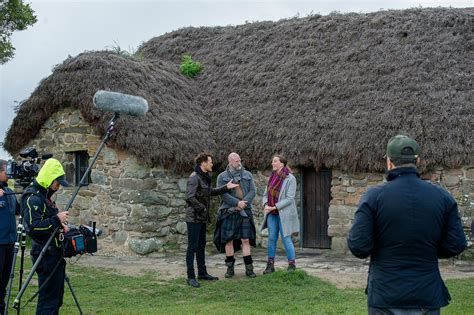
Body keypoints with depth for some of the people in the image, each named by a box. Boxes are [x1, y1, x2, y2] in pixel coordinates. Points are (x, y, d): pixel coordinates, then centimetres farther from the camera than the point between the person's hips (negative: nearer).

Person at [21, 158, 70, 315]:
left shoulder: (44, 196, 15)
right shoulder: (33, 198, -15)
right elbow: (32, 228, -24)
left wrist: (59, 226, 8)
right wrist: (56, 219, -22)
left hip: (54, 254, 10)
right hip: (46, 256, -10)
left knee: (56, 297, 14)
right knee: (49, 298, -7)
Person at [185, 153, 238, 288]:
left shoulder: (205, 177, 13)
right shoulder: (194, 178, -17)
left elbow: (210, 192, 27)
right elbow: (190, 198, -23)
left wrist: (226, 187, 19)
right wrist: (202, 208, -18)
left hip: (202, 218, 10)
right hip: (194, 217, -10)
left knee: (201, 246, 16)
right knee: (192, 247, -5)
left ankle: (202, 273, 26)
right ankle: (190, 277, 0)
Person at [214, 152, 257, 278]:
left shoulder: (247, 175, 11)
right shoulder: (222, 177, 3)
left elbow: (253, 190, 4)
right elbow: (223, 194, -8)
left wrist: (244, 202, -12)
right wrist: (237, 203, -16)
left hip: (244, 212, 1)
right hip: (228, 212, -1)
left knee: (246, 240, -1)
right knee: (228, 240, 1)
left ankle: (249, 268, 2)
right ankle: (230, 268, 10)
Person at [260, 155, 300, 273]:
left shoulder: (290, 178, -10)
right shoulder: (272, 178, 11)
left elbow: (289, 198, -15)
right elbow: (265, 194, 15)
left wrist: (274, 207, -18)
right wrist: (265, 205, -6)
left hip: (284, 213, -6)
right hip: (271, 214, 6)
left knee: (286, 238, -4)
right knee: (271, 238, 8)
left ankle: (292, 265, 6)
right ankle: (270, 265, 14)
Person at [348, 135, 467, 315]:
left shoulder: (374, 196, -10)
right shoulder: (442, 197, -2)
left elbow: (358, 247, -13)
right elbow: (456, 245, -1)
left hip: (384, 297, -2)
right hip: (428, 297, 2)